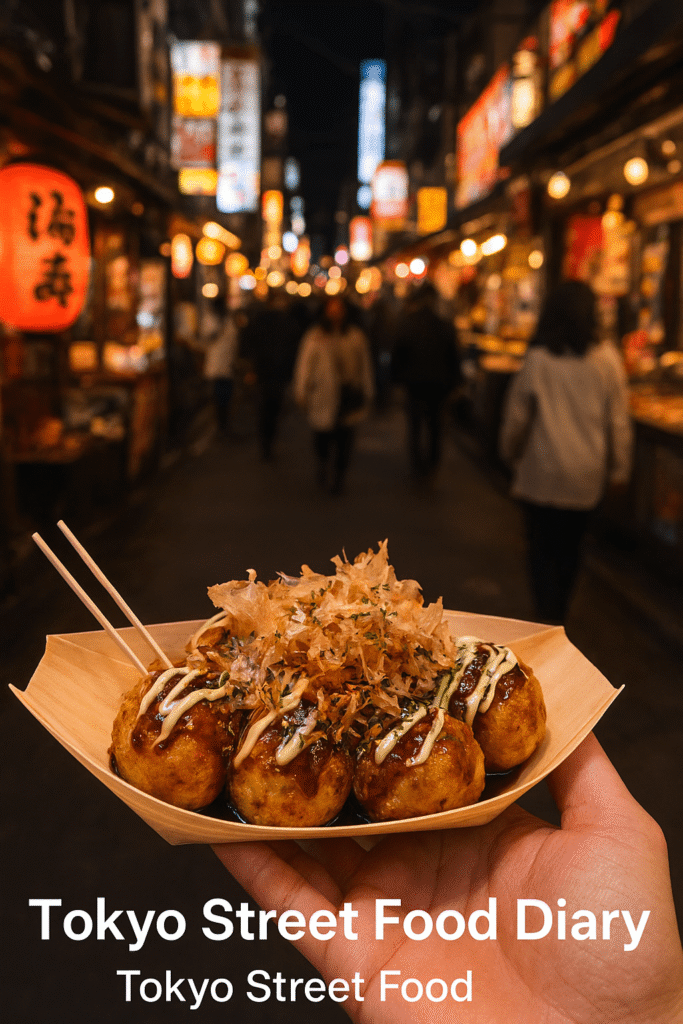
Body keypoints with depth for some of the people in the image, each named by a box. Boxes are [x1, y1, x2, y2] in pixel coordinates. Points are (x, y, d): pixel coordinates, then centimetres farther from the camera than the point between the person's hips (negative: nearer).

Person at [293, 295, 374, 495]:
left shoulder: (356, 336, 11)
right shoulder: (314, 336, 5)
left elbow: (365, 365, 16)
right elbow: (304, 364, 7)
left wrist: (368, 393, 17)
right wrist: (301, 392, 4)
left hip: (349, 392, 1)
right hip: (322, 393, -1)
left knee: (344, 436, -5)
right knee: (322, 433, -3)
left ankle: (339, 478, 9)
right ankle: (323, 461, 31)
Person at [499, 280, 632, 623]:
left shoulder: (538, 360, -11)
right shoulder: (607, 359, -7)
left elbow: (516, 417, -2)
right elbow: (619, 420, -1)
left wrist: (511, 454, 16)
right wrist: (619, 468, 11)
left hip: (542, 474, -2)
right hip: (587, 477, 3)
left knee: (542, 552, 8)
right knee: (570, 549, 18)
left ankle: (548, 623, 0)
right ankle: (558, 615, 31)